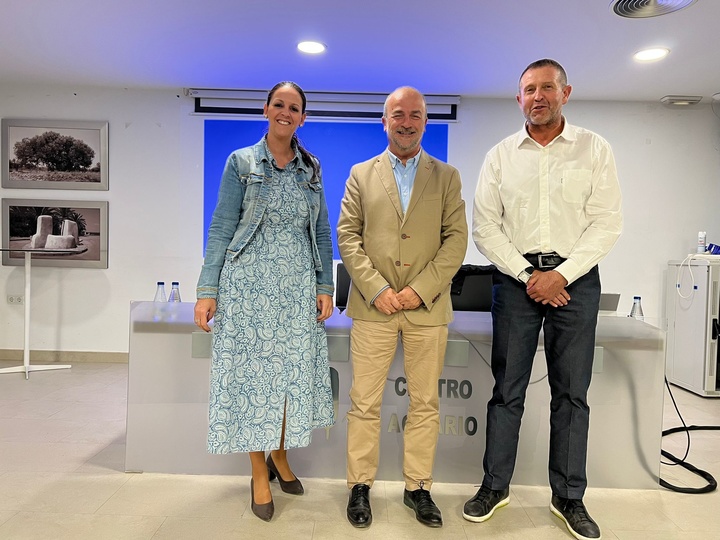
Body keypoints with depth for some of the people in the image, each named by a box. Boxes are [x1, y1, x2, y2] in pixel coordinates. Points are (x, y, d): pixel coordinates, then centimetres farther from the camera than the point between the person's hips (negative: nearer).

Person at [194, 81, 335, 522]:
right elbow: (221, 229, -1)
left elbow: (321, 232, 11)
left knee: (294, 371, 6)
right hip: (249, 282, -3)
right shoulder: (241, 162, 2)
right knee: (252, 371, 2)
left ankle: (280, 456, 29)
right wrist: (207, 290, -7)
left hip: (298, 285, 3)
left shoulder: (312, 169, 11)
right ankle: (259, 474, 18)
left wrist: (325, 286, 3)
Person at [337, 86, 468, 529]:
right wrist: (376, 289, -10)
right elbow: (347, 236, 3)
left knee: (425, 404, 8)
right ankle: (360, 486, 20)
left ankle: (418, 487, 24)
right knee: (365, 403, 4)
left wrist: (421, 289, -10)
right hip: (373, 305, 0)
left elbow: (456, 239, 2)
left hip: (427, 307, 1)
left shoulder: (446, 176, 10)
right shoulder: (361, 174, 11)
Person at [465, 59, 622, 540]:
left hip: (575, 279, 0)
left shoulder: (595, 149, 5)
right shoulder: (501, 155, 6)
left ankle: (569, 497, 22)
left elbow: (607, 222, -2)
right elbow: (484, 226, 1)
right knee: (507, 389, 5)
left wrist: (562, 275, -12)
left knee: (572, 393, 7)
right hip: (516, 278, 0)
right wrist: (527, 274, -9)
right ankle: (495, 486, 20)